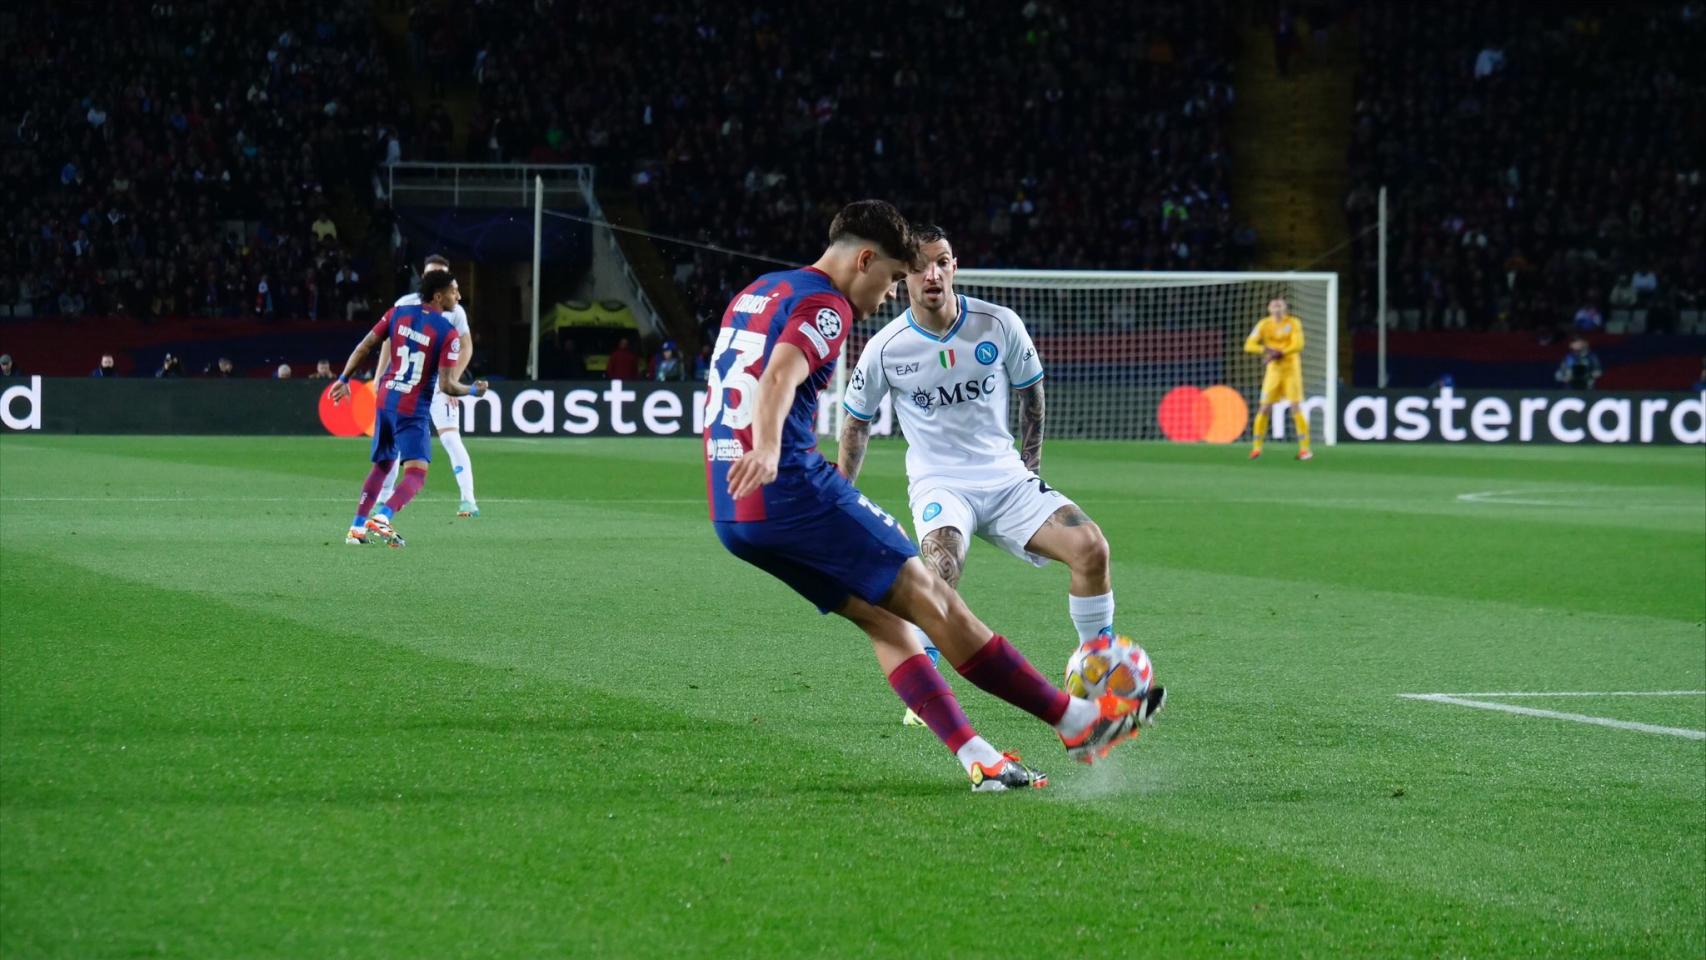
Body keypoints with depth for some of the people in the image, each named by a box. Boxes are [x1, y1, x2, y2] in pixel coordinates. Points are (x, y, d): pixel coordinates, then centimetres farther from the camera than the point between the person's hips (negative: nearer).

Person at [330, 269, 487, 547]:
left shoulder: (398, 313, 3)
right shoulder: (448, 333, -13)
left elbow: (364, 347, 4)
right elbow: (447, 385, -16)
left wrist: (344, 379, 15)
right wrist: (473, 390, 3)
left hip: (385, 400, 6)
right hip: (413, 410, -6)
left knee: (381, 466, 21)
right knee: (416, 473, -8)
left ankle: (357, 527, 18)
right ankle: (382, 518, -31)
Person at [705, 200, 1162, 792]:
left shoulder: (755, 295, 21)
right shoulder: (823, 306, -8)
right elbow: (780, 376, -27)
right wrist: (765, 451, -44)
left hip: (732, 515, 9)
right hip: (794, 490, -9)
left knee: (883, 618, 10)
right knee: (931, 600, -3)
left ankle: (976, 759, 0)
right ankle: (1077, 722, 1)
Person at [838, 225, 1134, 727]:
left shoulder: (999, 325, -6)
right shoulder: (886, 349, -9)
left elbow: (1031, 391, 12)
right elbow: (857, 422, 7)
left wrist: (1031, 467, 13)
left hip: (1007, 478, 3)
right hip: (938, 485, -3)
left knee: (1090, 547, -18)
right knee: (943, 563, -36)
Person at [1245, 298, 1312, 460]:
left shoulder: (1294, 323, -3)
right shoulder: (1264, 324, 2)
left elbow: (1298, 344, -16)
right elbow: (1249, 345, -4)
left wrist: (1278, 353, -25)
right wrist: (1266, 349, -22)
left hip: (1291, 369, -2)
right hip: (1273, 369, 2)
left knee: (1296, 407, -9)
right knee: (1264, 408, -2)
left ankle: (1305, 448, -7)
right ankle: (1257, 447, 10)